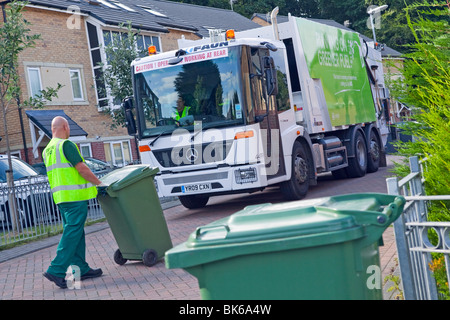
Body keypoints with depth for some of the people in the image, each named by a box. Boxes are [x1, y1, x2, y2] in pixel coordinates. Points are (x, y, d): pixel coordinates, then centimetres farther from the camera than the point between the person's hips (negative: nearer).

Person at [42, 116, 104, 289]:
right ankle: (56, 271, -10)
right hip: (75, 196, -9)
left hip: (60, 196, 9)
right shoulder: (66, 145, -11)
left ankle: (81, 269, 16)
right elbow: (81, 168, -16)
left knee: (75, 232, 13)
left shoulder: (47, 150, 16)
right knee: (72, 232, -8)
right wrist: (99, 183, -5)